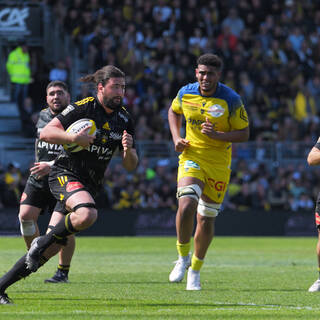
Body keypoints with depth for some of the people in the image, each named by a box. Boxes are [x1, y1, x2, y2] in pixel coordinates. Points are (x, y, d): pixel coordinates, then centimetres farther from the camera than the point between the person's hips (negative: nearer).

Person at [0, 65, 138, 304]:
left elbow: (131, 166, 10)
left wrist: (129, 150, -12)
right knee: (87, 215, -37)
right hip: (65, 174, -6)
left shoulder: (124, 120, 7)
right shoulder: (82, 108, -9)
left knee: (51, 249, 1)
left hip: (90, 185, 6)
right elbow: (46, 133, -11)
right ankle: (43, 242, -13)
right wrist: (74, 138, -26)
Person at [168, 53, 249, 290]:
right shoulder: (185, 93, -2)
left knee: (206, 218, 5)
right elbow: (174, 112, 20)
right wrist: (177, 138, 4)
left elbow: (244, 134, -6)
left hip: (219, 164, 0)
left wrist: (217, 135, -23)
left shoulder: (231, 100, -11)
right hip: (191, 157, 0)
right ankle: (183, 257, -2)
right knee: (187, 205, -24)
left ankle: (195, 270, 24)